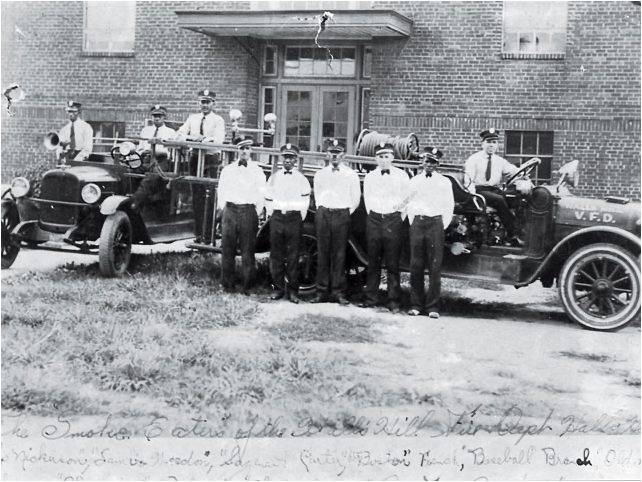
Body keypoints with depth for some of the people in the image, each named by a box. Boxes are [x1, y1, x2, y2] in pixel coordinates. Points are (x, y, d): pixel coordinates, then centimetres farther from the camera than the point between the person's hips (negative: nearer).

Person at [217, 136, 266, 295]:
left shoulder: (257, 171, 7)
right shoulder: (227, 170, 12)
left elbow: (261, 194, 5)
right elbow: (221, 191, 13)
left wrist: (256, 213, 1)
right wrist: (224, 209, 6)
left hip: (249, 211, -2)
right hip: (230, 210, 2)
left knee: (248, 251, -1)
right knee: (227, 250, 1)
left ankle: (247, 287, 4)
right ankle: (227, 285, 8)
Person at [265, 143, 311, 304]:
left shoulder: (301, 179, 4)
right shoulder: (274, 177, 9)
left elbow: (305, 201, 6)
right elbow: (268, 199, 13)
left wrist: (300, 218, 3)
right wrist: (271, 215, 8)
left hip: (294, 219, -2)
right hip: (277, 217, 2)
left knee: (293, 256, -1)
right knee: (276, 255, 3)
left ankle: (293, 291, 3)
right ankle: (278, 288, 10)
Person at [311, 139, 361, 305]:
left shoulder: (351, 175, 3)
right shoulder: (320, 174, 11)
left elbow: (356, 199, 9)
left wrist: (346, 214, 7)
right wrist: (321, 209, 11)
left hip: (342, 215, -2)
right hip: (323, 214, 2)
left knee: (339, 255, -3)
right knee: (323, 254, 2)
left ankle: (339, 292, 2)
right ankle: (322, 292, 5)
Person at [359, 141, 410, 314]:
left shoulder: (401, 176, 0)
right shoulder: (370, 177, 9)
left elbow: (406, 199, 2)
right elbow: (367, 198, 14)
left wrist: (400, 219, -1)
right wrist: (372, 215, 7)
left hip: (393, 219, -3)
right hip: (374, 219, 3)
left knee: (392, 263, -3)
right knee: (373, 261, 6)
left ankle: (393, 300, 1)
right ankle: (371, 297, 13)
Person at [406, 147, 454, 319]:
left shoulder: (444, 182, 5)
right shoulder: (414, 181, 10)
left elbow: (449, 206, 7)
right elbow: (409, 203, 15)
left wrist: (443, 226, 2)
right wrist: (413, 223, 7)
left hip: (436, 223, -2)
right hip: (417, 223, 2)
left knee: (435, 266, -4)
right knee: (416, 265, 2)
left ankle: (432, 306, 0)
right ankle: (416, 304, 8)